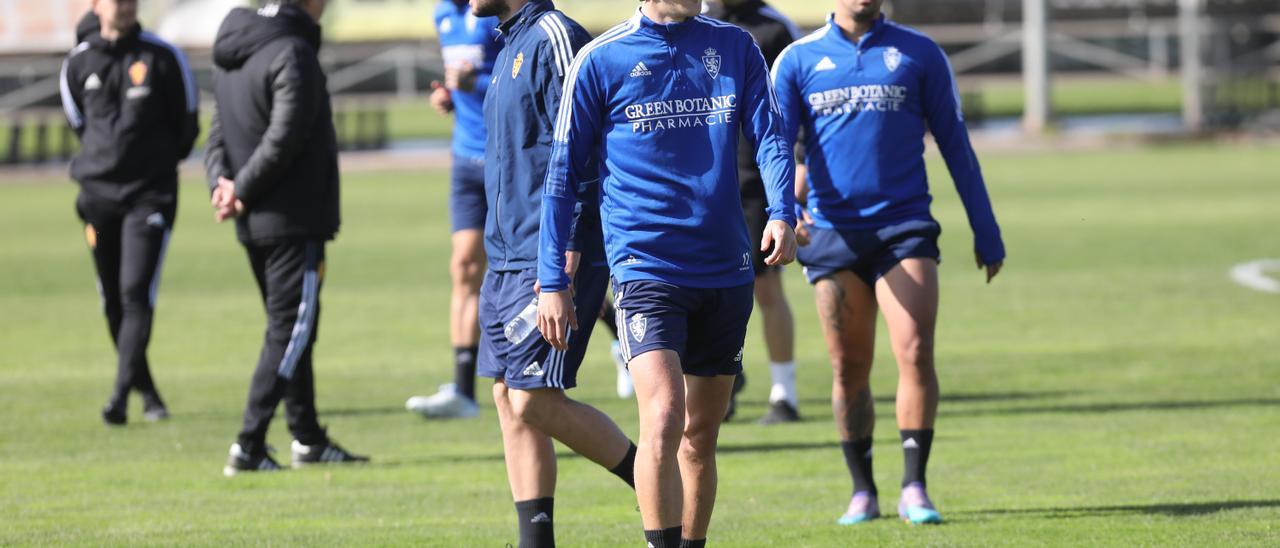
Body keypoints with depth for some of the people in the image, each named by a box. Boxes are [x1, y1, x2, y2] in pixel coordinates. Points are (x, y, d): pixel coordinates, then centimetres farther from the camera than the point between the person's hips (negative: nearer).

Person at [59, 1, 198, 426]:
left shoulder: (162, 57, -3)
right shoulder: (79, 63, 4)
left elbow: (186, 122, 7)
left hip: (150, 194, -3)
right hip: (98, 192, 3)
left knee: (136, 293, -15)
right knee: (113, 301, 8)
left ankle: (121, 395, -21)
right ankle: (147, 393, 22)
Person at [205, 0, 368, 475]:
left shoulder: (231, 54, 12)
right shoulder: (292, 53, -16)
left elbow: (220, 130, 12)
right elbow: (284, 137, -21)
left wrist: (223, 181, -3)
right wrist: (239, 189, -12)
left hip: (254, 222, 9)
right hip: (293, 217, -9)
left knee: (291, 329, 18)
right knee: (290, 330, -5)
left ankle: (307, 438, 26)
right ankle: (249, 446, -10)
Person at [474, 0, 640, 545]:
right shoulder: (511, 46, 17)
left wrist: (563, 259, -22)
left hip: (552, 261, -10)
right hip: (505, 260, 10)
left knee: (535, 403, -10)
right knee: (510, 401, 7)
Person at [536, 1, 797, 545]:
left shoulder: (736, 48, 9)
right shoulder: (600, 61, -1)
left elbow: (770, 137, 4)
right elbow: (564, 173, 4)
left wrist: (781, 213, -17)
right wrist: (553, 280, 1)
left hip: (726, 270, 4)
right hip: (645, 268, -4)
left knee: (700, 434, 11)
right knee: (663, 417, -20)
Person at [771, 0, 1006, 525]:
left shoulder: (918, 53, 7)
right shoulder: (798, 60, 6)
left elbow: (955, 144, 10)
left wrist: (986, 233, 10)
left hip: (905, 226, -1)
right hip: (832, 231, 1)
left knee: (915, 353, -13)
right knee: (849, 368, 4)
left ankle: (914, 489, -7)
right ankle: (862, 491, 15)